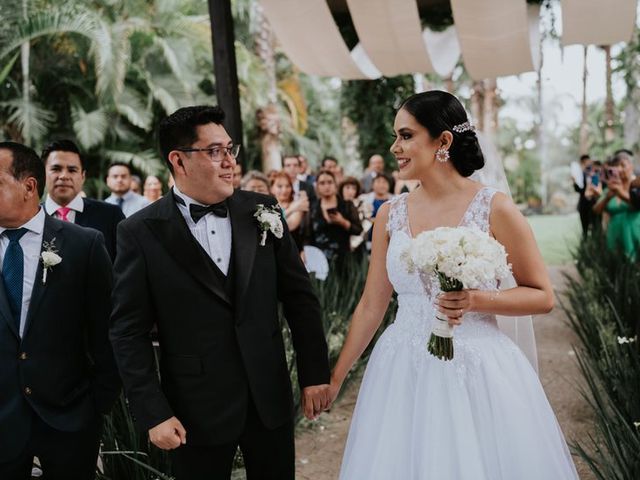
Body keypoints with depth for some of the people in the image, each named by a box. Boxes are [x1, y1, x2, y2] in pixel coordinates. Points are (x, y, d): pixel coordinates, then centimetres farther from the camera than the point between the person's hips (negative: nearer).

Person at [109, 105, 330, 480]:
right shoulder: (141, 233, -8)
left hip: (271, 397, 3)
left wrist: (315, 373, 2)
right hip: (197, 410, -2)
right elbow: (130, 333, -7)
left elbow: (300, 297, 3)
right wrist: (154, 414, -9)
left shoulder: (262, 210, 0)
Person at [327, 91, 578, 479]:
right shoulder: (390, 214, 1)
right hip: (403, 373, 3)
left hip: (478, 371, -3)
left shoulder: (494, 208, -9)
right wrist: (336, 377, 10)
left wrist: (477, 300, -19)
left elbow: (543, 297, -3)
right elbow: (372, 305, 8)